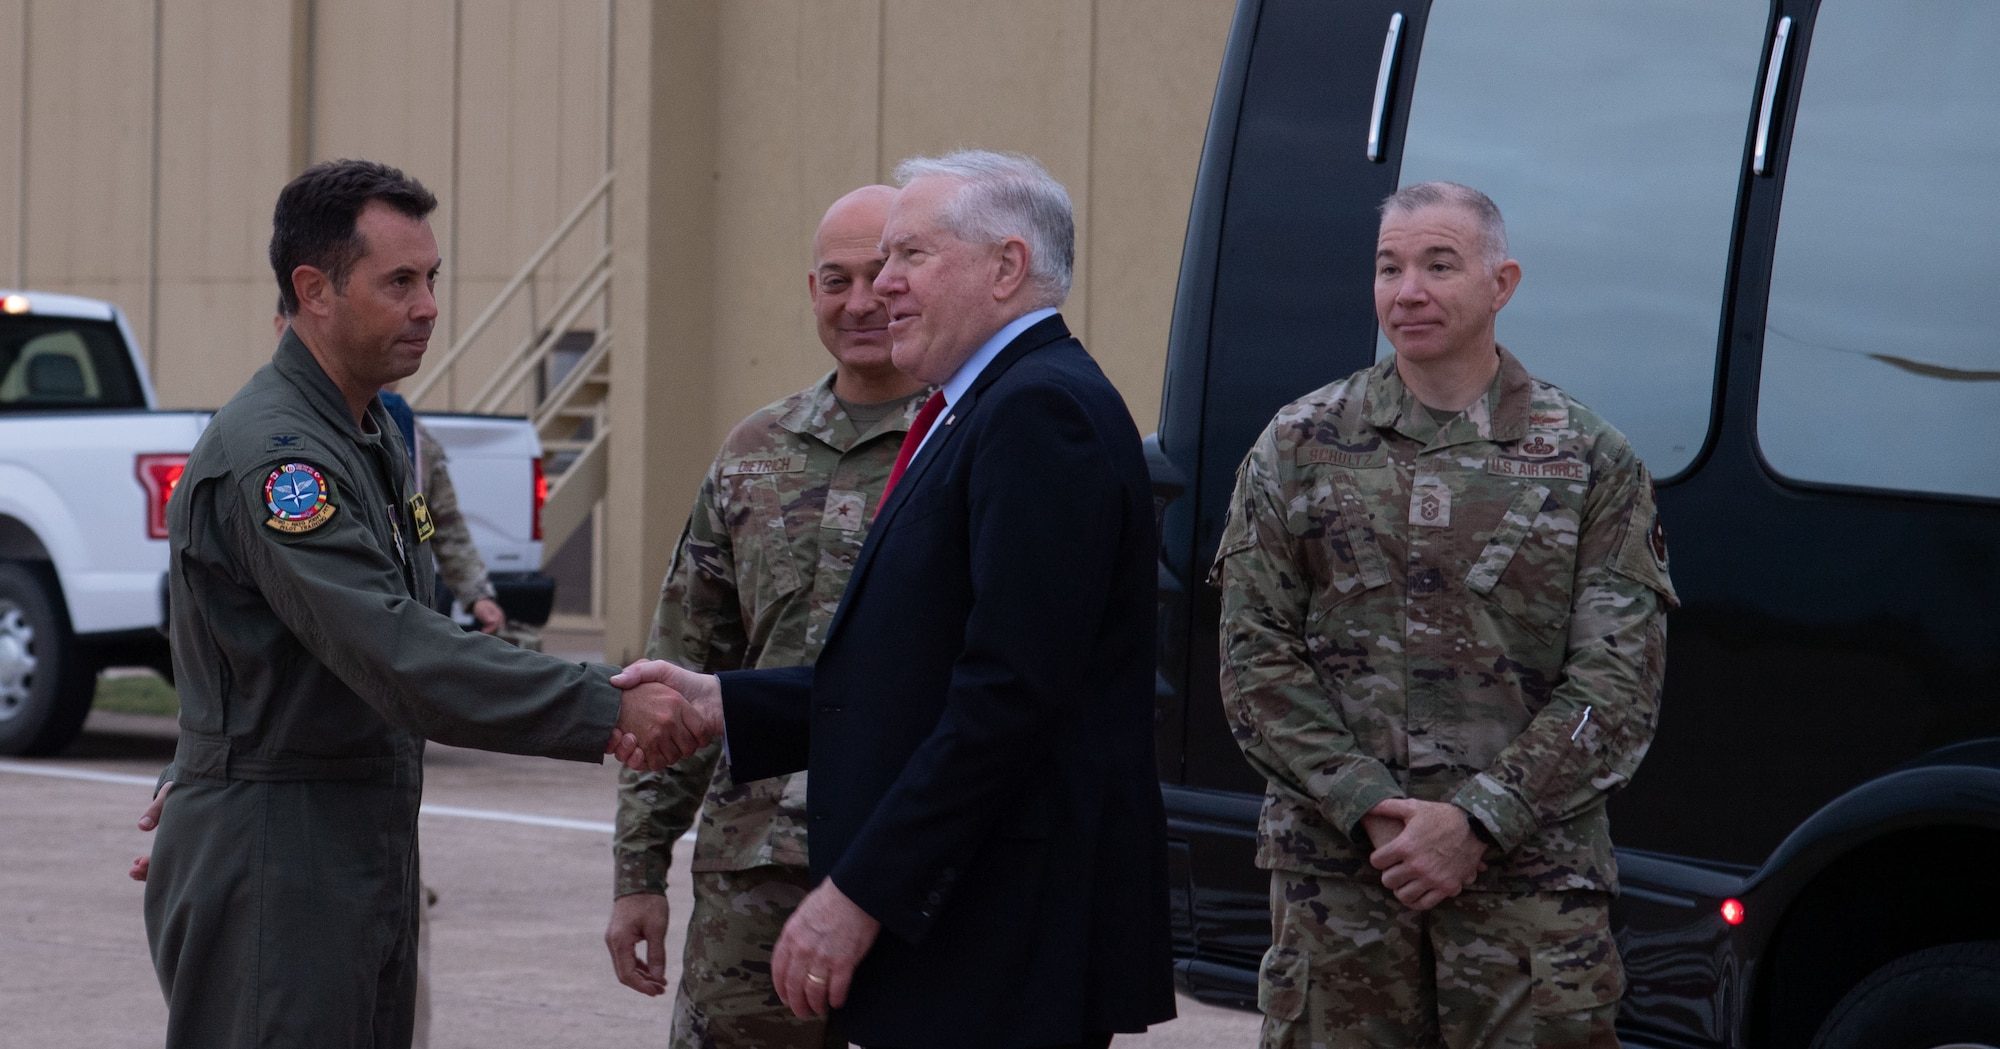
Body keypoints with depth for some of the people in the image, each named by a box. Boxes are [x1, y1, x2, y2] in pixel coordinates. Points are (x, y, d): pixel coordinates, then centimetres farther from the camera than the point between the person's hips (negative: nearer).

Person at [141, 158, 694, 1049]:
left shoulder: (371, 435, 16)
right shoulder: (271, 455, -19)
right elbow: (400, 659, -28)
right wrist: (605, 713, -30)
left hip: (369, 861, 10)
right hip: (272, 870, -10)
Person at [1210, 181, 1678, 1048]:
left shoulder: (1590, 462, 5)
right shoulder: (1299, 447, 8)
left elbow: (1620, 686, -1)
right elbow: (1254, 662, 4)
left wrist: (1475, 822, -11)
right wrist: (1368, 808, -8)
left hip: (1530, 881, -1)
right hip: (1335, 874, 1)